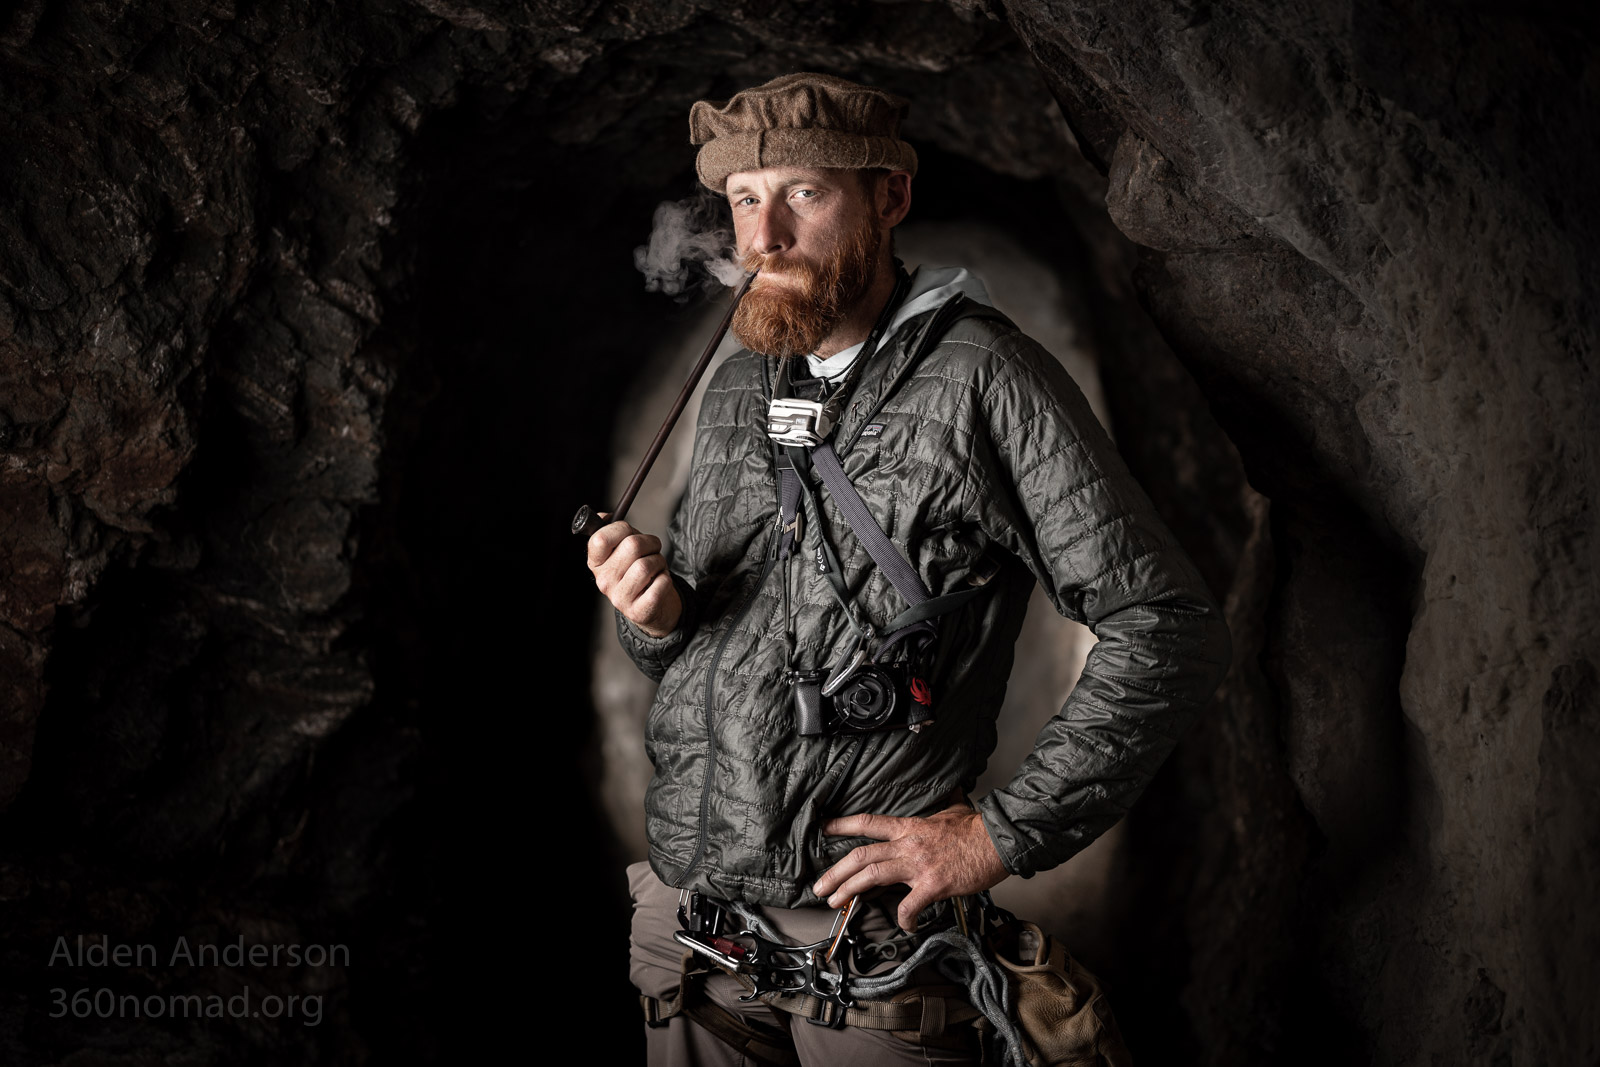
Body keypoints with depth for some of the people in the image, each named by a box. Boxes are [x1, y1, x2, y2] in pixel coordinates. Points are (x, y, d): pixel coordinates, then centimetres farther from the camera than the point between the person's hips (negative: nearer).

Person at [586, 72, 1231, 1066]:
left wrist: (1005, 834, -15)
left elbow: (1170, 628, -13)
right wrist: (657, 615, -4)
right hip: (687, 906, 6)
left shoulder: (985, 379, -10)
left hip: (868, 926, -6)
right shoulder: (737, 390, 10)